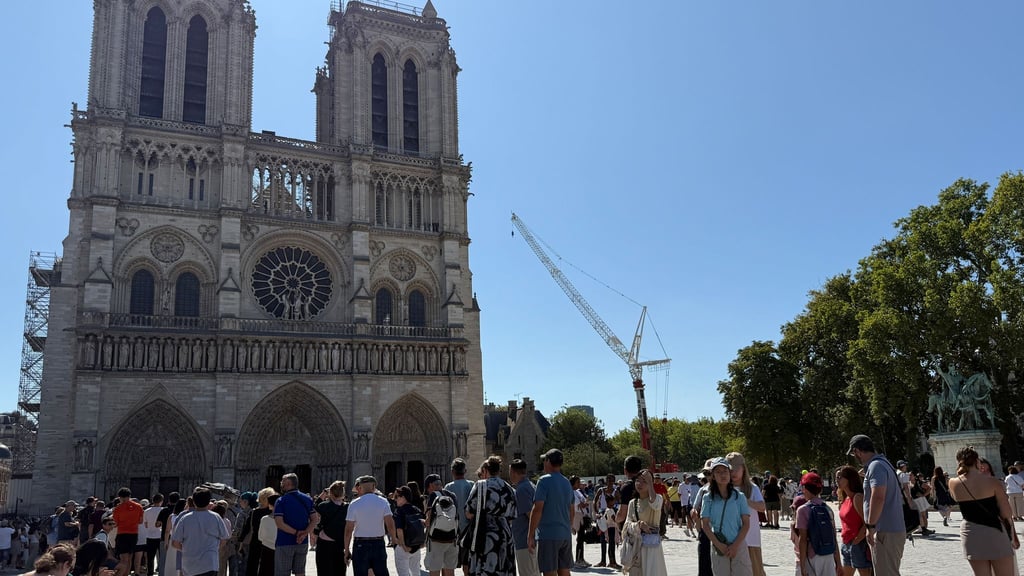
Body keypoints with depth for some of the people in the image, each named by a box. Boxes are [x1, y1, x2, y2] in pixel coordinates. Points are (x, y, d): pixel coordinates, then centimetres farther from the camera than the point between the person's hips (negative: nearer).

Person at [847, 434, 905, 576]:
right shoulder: (882, 463, 16)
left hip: (886, 532, -10)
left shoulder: (876, 466, -17)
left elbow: (878, 497, -27)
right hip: (892, 530, 10)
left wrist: (871, 526, -23)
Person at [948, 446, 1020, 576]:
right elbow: (1006, 515, -5)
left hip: (971, 534, 3)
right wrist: (1014, 536, 9)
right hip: (995, 532, -2)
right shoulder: (992, 482, -10)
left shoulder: (953, 483, -3)